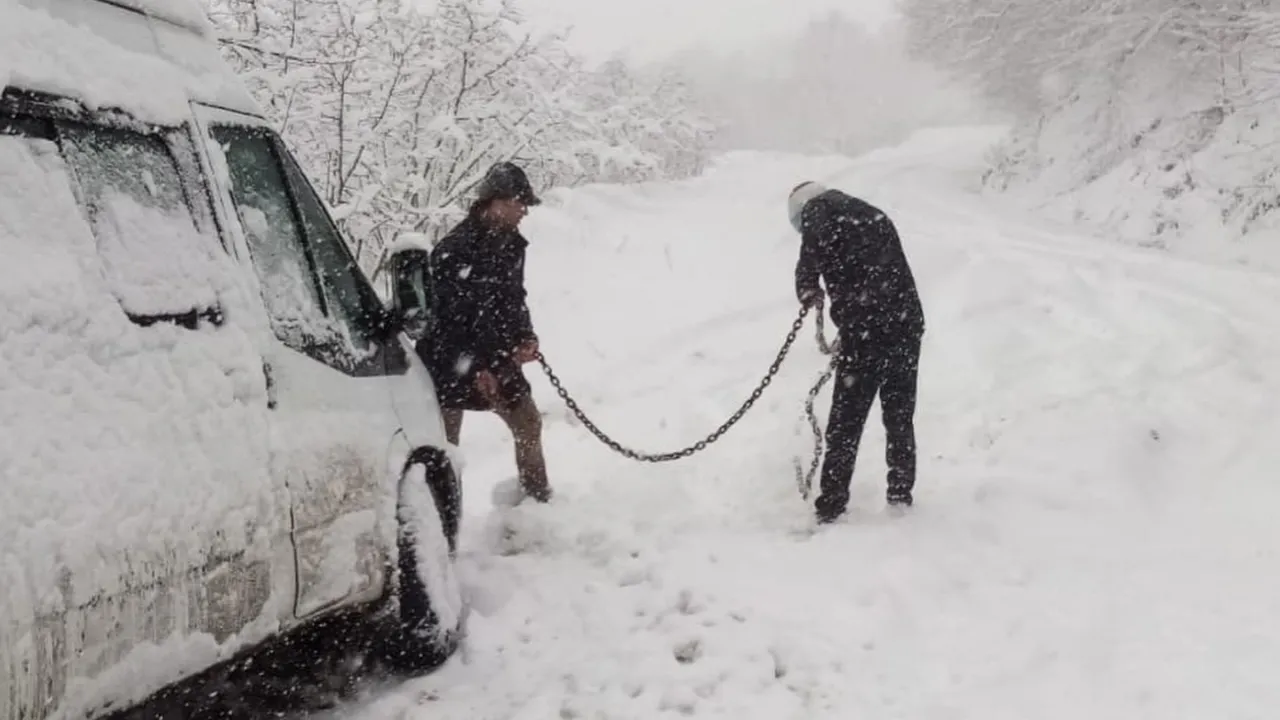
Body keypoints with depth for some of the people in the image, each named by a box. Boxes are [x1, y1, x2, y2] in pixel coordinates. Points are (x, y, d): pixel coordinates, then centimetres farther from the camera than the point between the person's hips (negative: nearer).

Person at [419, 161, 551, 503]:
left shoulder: (510, 243, 4)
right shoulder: (454, 250, -21)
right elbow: (445, 318, -21)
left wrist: (526, 338, -1)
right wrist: (475, 369, -20)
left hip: (497, 358, 8)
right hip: (450, 364, -8)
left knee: (528, 423, 12)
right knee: (444, 443, -2)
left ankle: (538, 499, 28)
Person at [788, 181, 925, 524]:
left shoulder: (818, 208, 3)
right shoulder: (875, 215, 24)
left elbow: (815, 242, -21)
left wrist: (808, 288, -17)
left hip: (865, 327, -6)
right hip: (907, 323, 7)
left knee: (846, 419, 2)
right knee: (900, 415, 19)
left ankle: (831, 505, 5)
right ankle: (901, 494, 29)